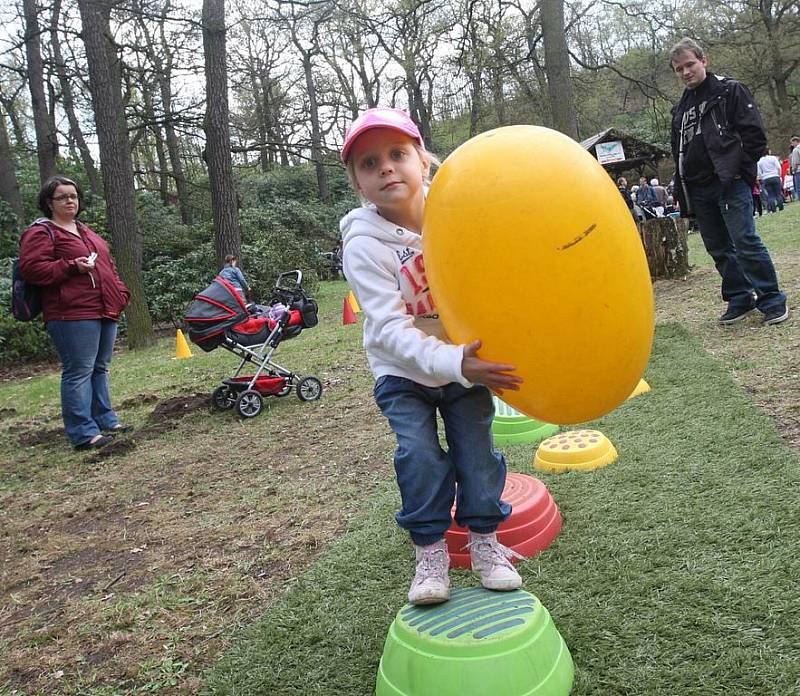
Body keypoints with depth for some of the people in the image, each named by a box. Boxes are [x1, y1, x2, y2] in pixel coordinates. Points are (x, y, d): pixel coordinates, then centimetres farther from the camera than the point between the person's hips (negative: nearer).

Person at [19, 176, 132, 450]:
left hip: (105, 311, 9)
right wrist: (72, 267, -18)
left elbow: (108, 265, 27)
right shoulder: (41, 232, -2)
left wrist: (121, 291, 14)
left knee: (100, 369, 14)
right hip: (72, 315, -9)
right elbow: (31, 269, -12)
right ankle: (83, 433, -5)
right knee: (79, 372, -9)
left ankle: (105, 420, 24)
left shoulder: (86, 231, 24)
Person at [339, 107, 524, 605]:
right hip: (403, 371, -2)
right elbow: (391, 329, -28)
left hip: (467, 360, 2)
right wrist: (453, 363, -41)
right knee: (419, 455, -13)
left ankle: (485, 541, 21)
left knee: (477, 448, 0)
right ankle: (430, 552, 6)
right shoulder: (364, 245, -21)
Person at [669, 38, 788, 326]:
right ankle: (740, 299, 19)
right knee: (718, 249, 8)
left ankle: (772, 300, -3)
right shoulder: (680, 109, 19)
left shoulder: (730, 91, 3)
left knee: (745, 241, -13)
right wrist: (682, 194, 14)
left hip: (730, 183, -6)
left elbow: (755, 134, -3)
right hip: (698, 190, 6)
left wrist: (737, 170, -11)